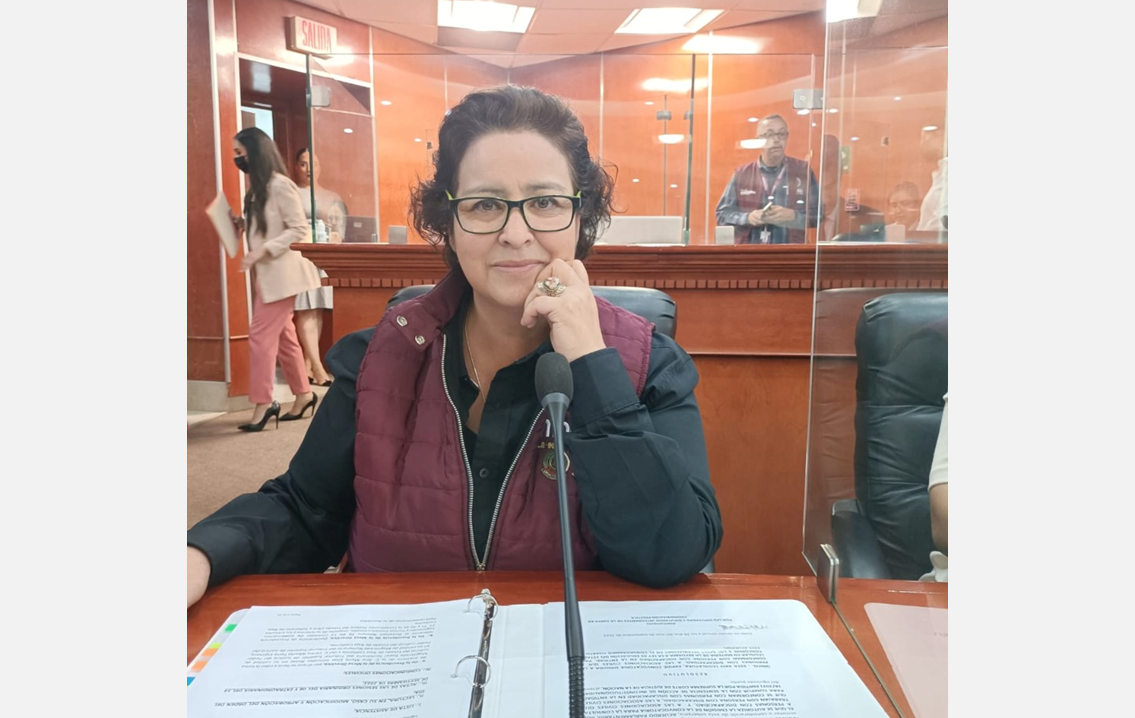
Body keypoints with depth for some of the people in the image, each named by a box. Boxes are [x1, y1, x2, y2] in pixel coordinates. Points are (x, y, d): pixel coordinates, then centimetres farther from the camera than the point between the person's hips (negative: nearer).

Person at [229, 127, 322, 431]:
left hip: (280, 273, -9)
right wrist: (243, 224, 3)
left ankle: (263, 403, -3)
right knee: (282, 336, 11)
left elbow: (299, 230, -16)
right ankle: (303, 394, 20)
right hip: (265, 273, 9)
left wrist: (264, 250, -22)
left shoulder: (281, 185, -13)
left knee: (261, 334, -9)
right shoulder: (257, 188, 14)